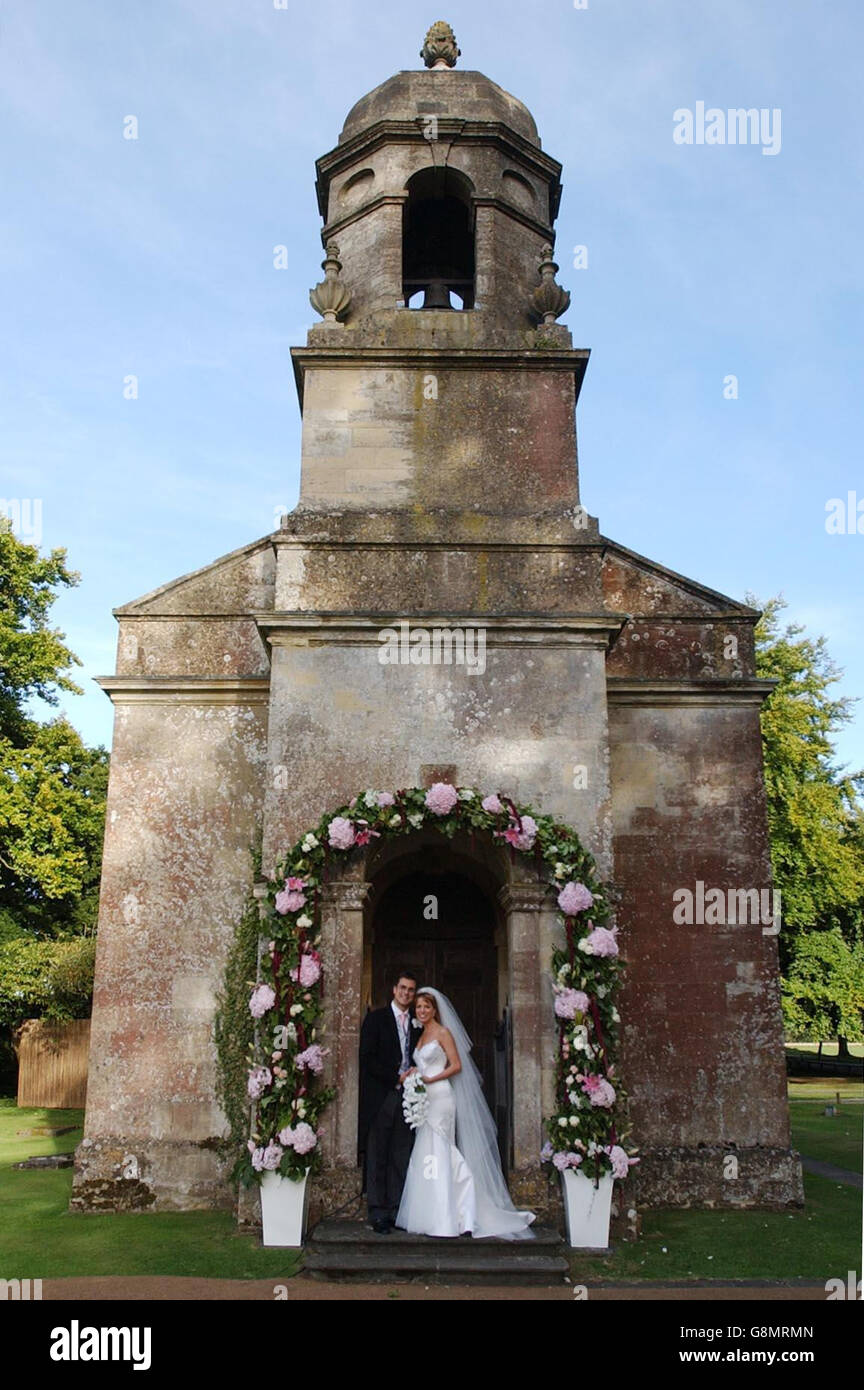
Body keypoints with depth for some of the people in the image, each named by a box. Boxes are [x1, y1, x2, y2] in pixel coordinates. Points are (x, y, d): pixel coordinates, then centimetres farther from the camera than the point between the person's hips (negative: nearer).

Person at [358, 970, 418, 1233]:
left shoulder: (416, 1023, 15)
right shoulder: (376, 1018, 1)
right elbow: (367, 1058, -6)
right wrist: (397, 1078, -11)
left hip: (406, 1096, 4)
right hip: (380, 1096, -4)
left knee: (401, 1159, 4)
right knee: (377, 1157, -1)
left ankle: (397, 1212, 9)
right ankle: (378, 1213, 4)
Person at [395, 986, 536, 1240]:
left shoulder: (443, 1033, -4)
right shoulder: (421, 1035, 18)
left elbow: (456, 1066, -9)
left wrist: (429, 1080, -15)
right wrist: (413, 1074, 5)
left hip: (440, 1097, -8)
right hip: (424, 1100, 8)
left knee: (438, 1154, -8)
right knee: (424, 1155, 4)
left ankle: (443, 1221, -5)